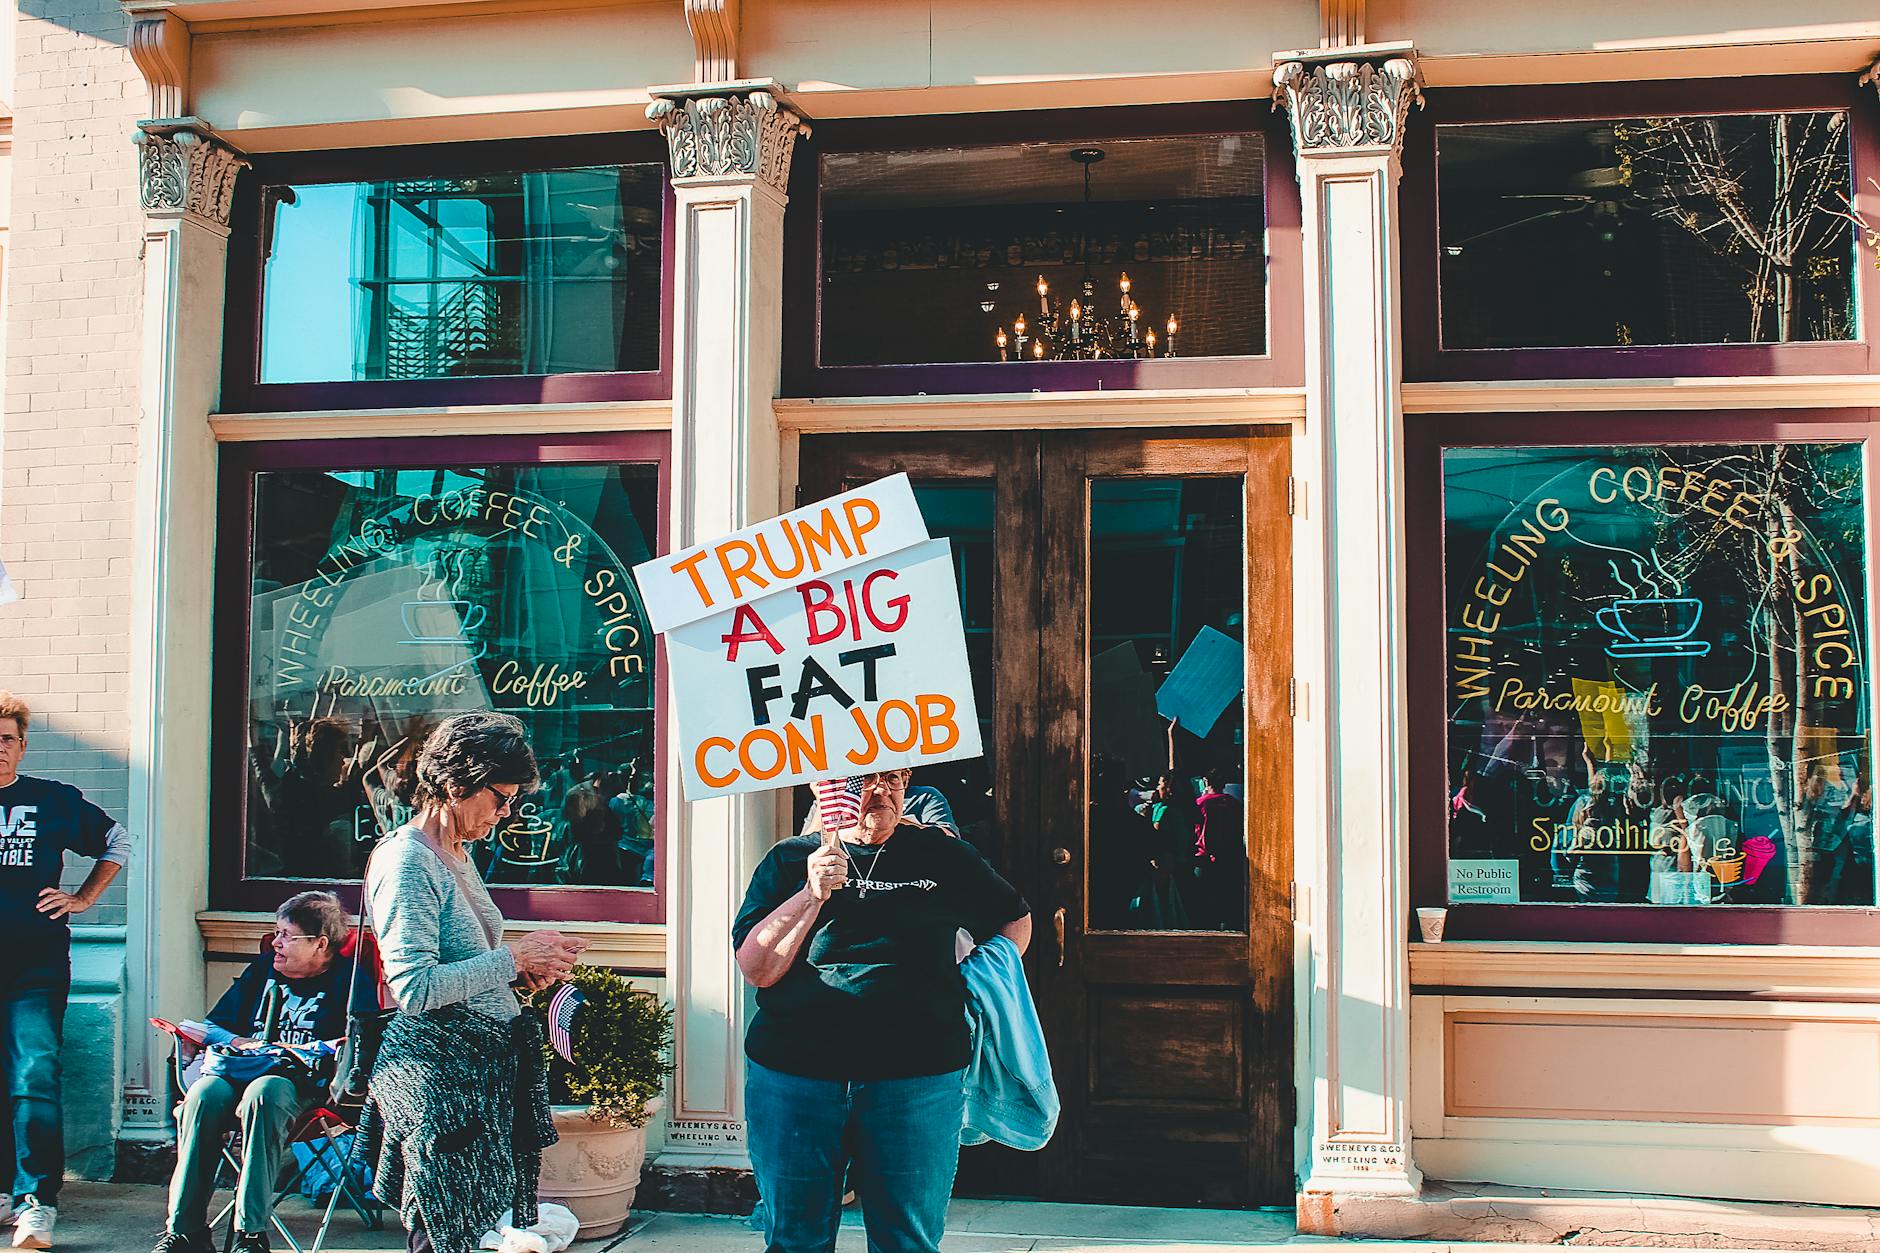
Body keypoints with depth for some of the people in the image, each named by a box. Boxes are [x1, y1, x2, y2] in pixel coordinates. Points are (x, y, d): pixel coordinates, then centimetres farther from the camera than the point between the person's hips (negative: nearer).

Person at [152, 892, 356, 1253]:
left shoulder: (347, 978, 6)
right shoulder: (264, 967, 22)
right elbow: (215, 1026, 24)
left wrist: (293, 1054, -16)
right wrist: (237, 1043, 2)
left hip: (300, 1082, -5)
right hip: (239, 1071, 5)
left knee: (263, 1093, -39)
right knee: (203, 1094, -30)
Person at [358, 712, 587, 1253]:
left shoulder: (457, 855, 15)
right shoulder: (406, 861, -15)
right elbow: (415, 988, -23)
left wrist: (523, 966, 8)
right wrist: (513, 957, -17)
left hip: (484, 1061, 9)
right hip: (436, 1070, -9)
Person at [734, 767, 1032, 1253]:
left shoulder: (943, 856, 7)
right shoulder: (789, 860, 6)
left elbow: (1015, 919, 23)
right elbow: (757, 970, -5)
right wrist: (813, 893, -16)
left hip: (917, 1082, 0)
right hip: (793, 1076, 1)